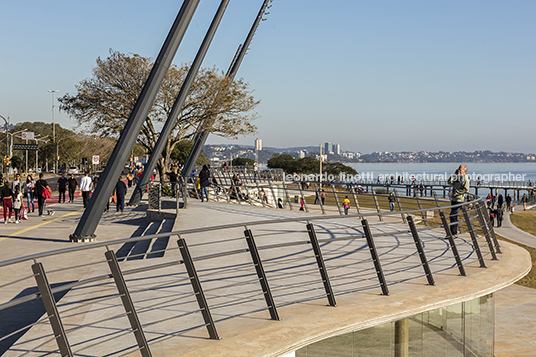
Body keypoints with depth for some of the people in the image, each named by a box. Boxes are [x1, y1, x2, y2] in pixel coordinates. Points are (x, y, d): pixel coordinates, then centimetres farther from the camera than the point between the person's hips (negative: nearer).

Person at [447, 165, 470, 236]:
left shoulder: (465, 178, -8)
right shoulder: (457, 177, 17)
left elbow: (466, 189, -15)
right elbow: (449, 183, 12)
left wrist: (456, 192, -15)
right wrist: (454, 175, 5)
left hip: (459, 199, -9)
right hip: (454, 199, 9)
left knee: (453, 215, -13)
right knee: (454, 215, 12)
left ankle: (453, 233, -10)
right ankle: (454, 232, 19)